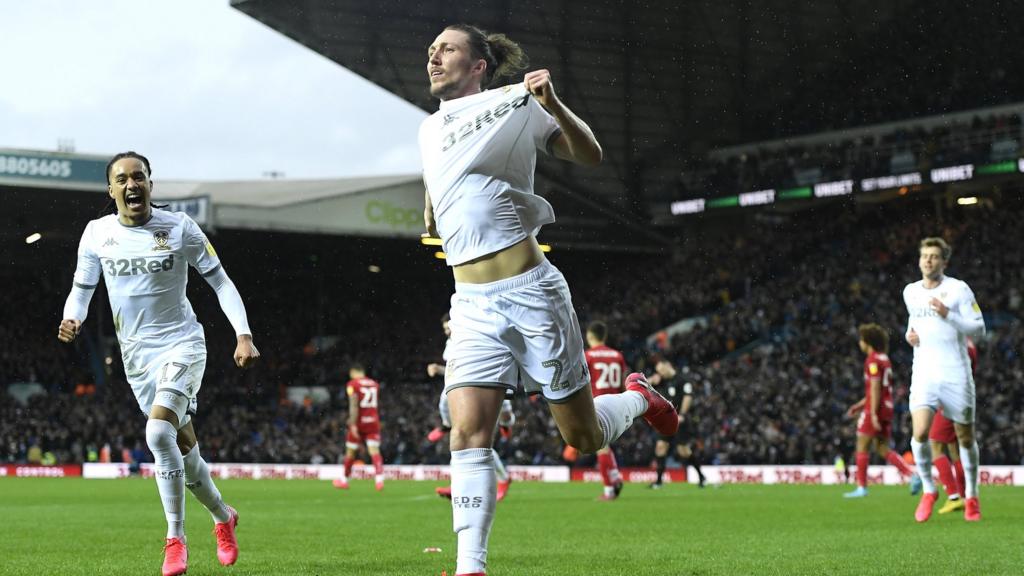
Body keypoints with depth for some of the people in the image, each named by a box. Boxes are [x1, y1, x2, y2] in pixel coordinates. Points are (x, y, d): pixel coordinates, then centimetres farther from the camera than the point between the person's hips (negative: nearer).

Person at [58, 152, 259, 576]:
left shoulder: (179, 228, -6)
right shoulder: (97, 233, 1)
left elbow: (220, 282, -2)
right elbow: (82, 289, 9)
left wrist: (243, 335, -12)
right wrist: (72, 319, -14)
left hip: (182, 344, -4)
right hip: (137, 354, 4)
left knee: (159, 431, -24)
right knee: (182, 445, 8)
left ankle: (175, 538, -13)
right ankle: (223, 517, 33)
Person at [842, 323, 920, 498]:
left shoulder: (873, 360, -11)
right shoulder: (885, 359, 18)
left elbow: (875, 388, -18)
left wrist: (873, 414, -21)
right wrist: (859, 405, 25)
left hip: (875, 410, -9)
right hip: (887, 408, 9)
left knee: (862, 446, 0)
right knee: (882, 449, 10)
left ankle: (861, 487, 1)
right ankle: (912, 475, -3)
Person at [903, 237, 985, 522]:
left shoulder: (958, 289, -4)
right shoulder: (910, 292, 10)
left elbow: (979, 328, -6)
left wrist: (948, 315, -19)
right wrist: (910, 333, 7)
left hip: (956, 373, -2)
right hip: (924, 373, 2)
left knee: (965, 437, 5)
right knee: (920, 432, -16)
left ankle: (971, 497, 21)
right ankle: (928, 491, 3)